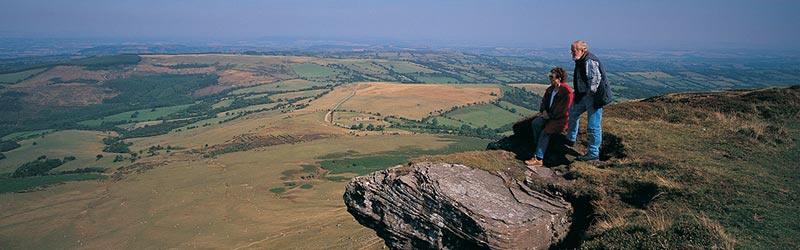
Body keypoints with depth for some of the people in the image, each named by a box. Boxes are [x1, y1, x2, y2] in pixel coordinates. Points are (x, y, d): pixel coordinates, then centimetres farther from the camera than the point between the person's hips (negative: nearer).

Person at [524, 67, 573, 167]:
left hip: (561, 118, -8)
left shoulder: (566, 92, -17)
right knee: (535, 123, -18)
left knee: (545, 132, -26)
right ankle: (539, 148, -11)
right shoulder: (550, 89, 8)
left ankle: (538, 159, -25)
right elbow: (544, 101, 18)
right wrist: (544, 111, -2)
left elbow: (562, 110, -19)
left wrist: (549, 115, -14)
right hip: (549, 115, 8)